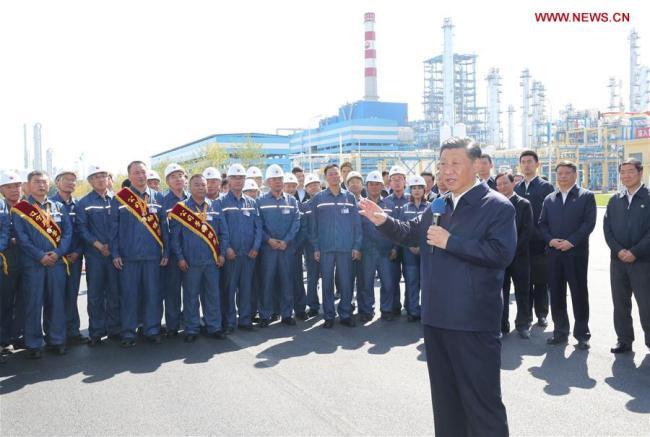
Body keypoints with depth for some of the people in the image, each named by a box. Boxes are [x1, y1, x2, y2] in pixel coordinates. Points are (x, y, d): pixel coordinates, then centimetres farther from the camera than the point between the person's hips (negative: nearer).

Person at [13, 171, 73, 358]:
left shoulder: (58, 207, 12)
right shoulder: (21, 209, 2)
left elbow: (68, 231, 5)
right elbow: (21, 237, -5)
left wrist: (58, 253, -9)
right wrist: (40, 256, -13)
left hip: (57, 261, 3)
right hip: (33, 263, -3)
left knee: (57, 302, 6)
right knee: (34, 303, 1)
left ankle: (57, 340, 17)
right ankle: (33, 344, 11)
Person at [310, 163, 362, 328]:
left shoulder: (350, 197, 6)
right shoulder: (318, 198, 4)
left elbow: (357, 223, 5)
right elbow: (314, 225, 4)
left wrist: (357, 246, -1)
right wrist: (315, 248, -1)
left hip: (346, 248, 1)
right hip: (325, 248, 0)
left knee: (346, 283, 4)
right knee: (327, 283, 5)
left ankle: (345, 314, 17)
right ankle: (329, 316, 15)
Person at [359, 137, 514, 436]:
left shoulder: (498, 206, -9)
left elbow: (502, 253, -21)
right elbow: (411, 233, 20)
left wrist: (450, 242, -21)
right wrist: (384, 221, 1)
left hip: (473, 321, -7)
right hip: (436, 317, 7)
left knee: (482, 401, 3)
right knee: (444, 397, 20)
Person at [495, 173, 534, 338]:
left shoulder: (523, 204, 1)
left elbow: (528, 230, -6)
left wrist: (513, 249, -12)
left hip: (519, 255, -2)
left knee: (522, 292, 5)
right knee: (501, 292, 5)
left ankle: (523, 325, 18)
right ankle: (502, 325, 13)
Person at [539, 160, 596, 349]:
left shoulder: (586, 196, 2)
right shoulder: (549, 199, 14)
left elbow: (589, 222, -7)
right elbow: (542, 224, 11)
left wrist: (570, 241, -16)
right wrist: (550, 240, -8)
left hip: (577, 252, -4)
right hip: (554, 253, 4)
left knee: (579, 293, 2)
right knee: (556, 293, 7)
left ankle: (582, 334, 12)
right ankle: (560, 331, 18)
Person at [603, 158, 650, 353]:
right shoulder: (614, 200, 12)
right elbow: (607, 228, 7)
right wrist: (618, 250, -7)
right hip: (618, 260, 4)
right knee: (620, 303, 9)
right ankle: (624, 340, 19)